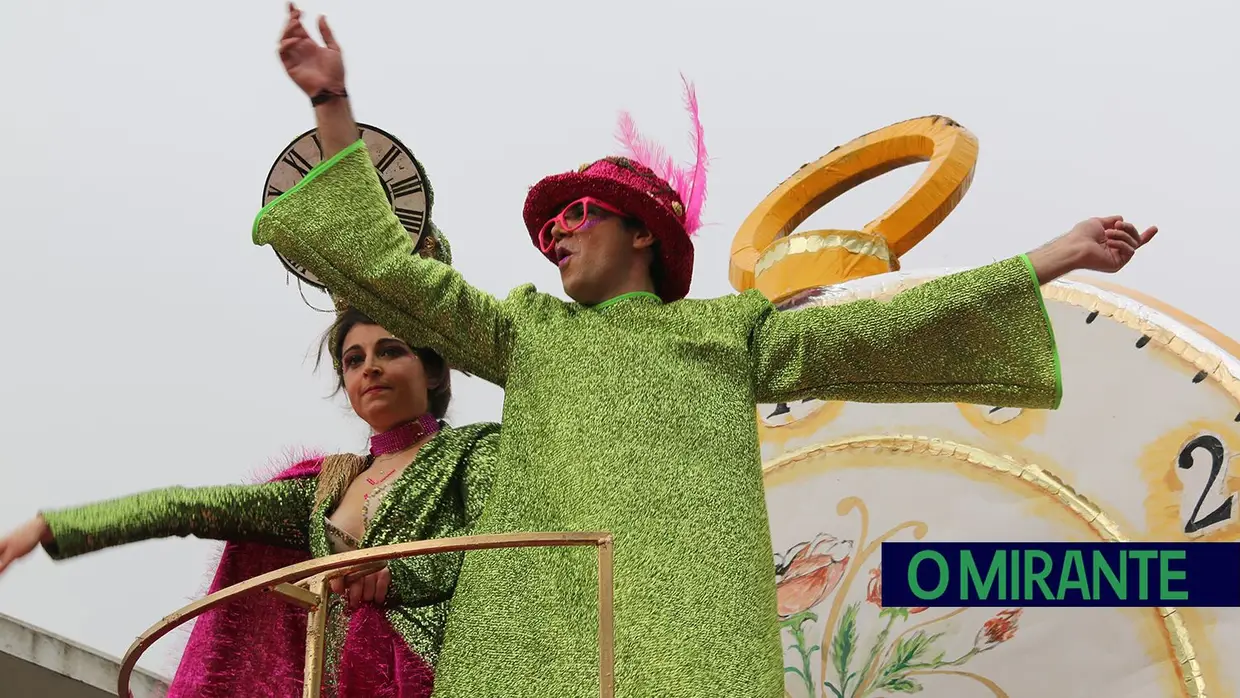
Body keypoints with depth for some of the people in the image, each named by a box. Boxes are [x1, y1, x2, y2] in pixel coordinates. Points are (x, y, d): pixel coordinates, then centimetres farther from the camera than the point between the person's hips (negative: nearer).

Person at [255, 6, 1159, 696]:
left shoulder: (732, 329, 26)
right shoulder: (527, 331, 29)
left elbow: (889, 330, 22)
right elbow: (386, 266, 25)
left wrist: (1055, 258, 19)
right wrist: (333, 104, 20)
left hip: (688, 624, -1)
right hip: (544, 620, 1)